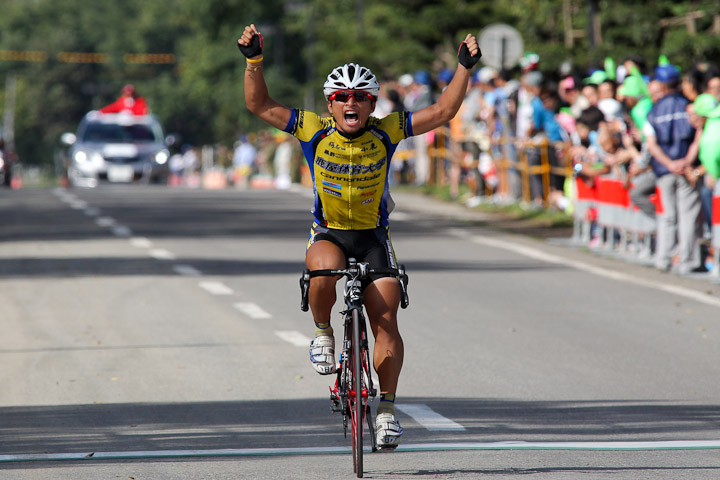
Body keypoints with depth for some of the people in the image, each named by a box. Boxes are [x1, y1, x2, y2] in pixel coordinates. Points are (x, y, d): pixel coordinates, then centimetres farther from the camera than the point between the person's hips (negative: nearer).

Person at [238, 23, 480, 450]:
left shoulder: (385, 133, -9)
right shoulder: (315, 131, -10)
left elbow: (442, 113, -11)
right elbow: (260, 105, -13)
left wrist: (464, 68, -21)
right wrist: (254, 60, -25)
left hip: (373, 236, 1)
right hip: (328, 233, -1)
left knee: (386, 322, -9)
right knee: (325, 271, -36)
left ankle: (387, 407, 5)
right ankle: (323, 332, -7)